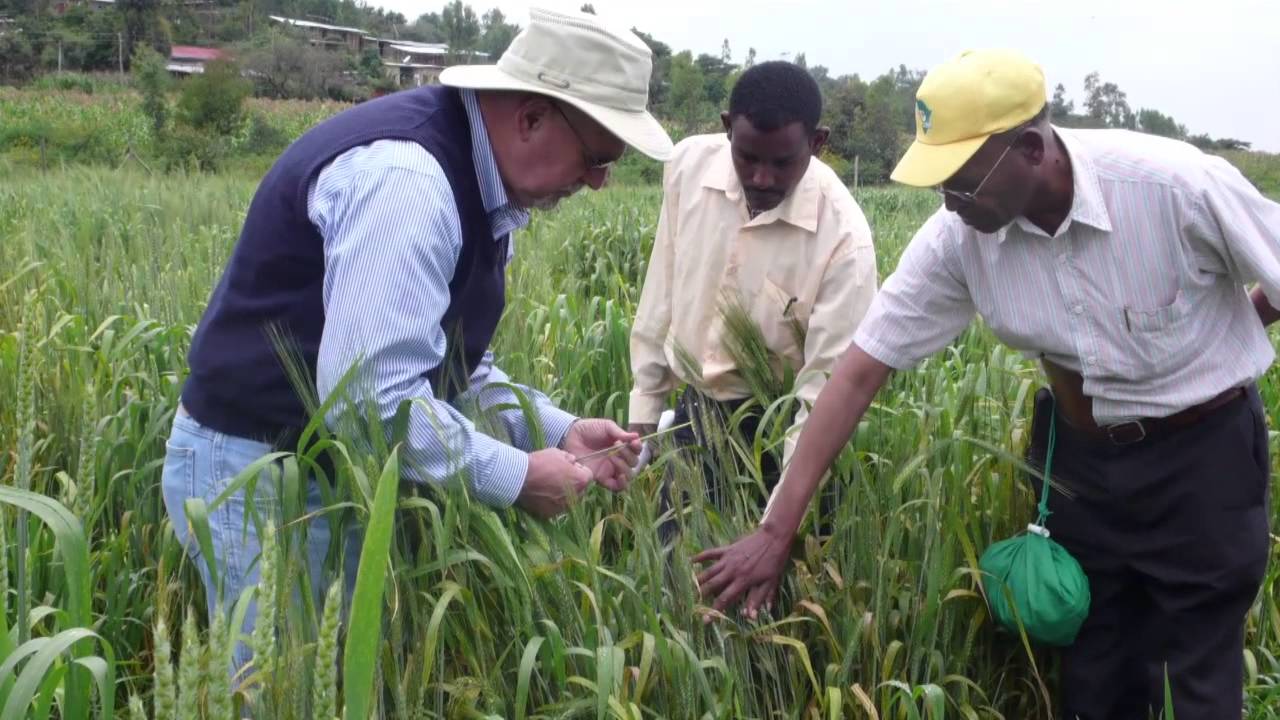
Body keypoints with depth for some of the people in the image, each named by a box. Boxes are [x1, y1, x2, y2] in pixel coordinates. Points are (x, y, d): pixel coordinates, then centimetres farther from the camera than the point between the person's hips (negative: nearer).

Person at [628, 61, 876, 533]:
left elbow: (827, 386, -21)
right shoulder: (689, 164, -11)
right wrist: (644, 404, 7)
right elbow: (662, 290, 2)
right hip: (693, 414, 4)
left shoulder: (844, 237, -23)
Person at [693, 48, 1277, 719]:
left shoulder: (1177, 185, -26)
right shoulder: (956, 238, -15)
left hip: (1201, 453, -3)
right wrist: (778, 528, -17)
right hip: (1079, 456, 3)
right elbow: (860, 369, -14)